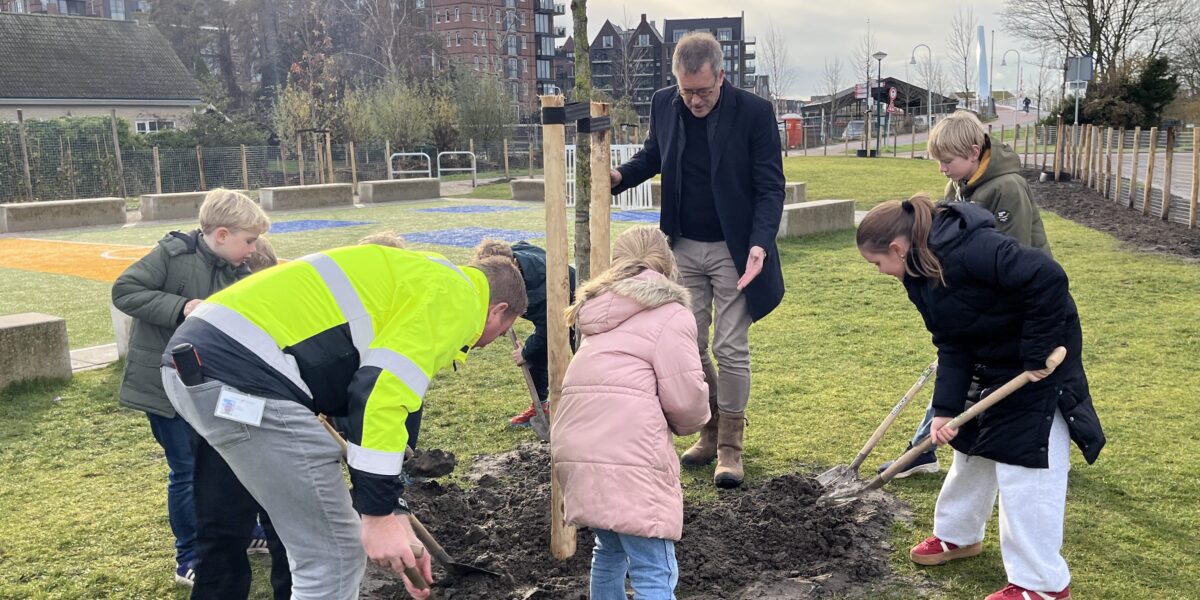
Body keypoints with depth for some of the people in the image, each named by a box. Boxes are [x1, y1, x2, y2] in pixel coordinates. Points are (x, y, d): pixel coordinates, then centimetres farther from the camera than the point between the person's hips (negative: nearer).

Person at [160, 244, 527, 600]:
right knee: (335, 556, 2)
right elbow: (383, 392, -15)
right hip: (245, 375, -10)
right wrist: (380, 515, -12)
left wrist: (394, 517, 29)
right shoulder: (457, 295, 0)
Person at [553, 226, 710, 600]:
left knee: (609, 551, 26)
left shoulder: (601, 312, 24)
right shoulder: (670, 313, 1)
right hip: (626, 454, -8)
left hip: (574, 446, 8)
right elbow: (685, 396, -5)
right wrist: (692, 422, 16)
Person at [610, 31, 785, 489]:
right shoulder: (664, 105, -3)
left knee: (731, 350, 0)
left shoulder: (754, 112, -14)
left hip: (733, 251, -4)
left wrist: (760, 244, -26)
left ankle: (730, 447, 15)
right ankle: (709, 432, 28)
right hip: (683, 248, 4)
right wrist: (620, 176, -5)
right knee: (689, 346, 10)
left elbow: (770, 186, -12)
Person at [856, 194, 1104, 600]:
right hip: (989, 364, 9)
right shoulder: (920, 273, -3)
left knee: (1024, 467, -5)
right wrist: (945, 408, -11)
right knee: (970, 448, 19)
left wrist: (1037, 356, -29)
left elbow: (1048, 279, -37)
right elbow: (951, 345, -2)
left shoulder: (969, 249, -31)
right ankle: (958, 535, 40)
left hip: (1039, 363, -9)